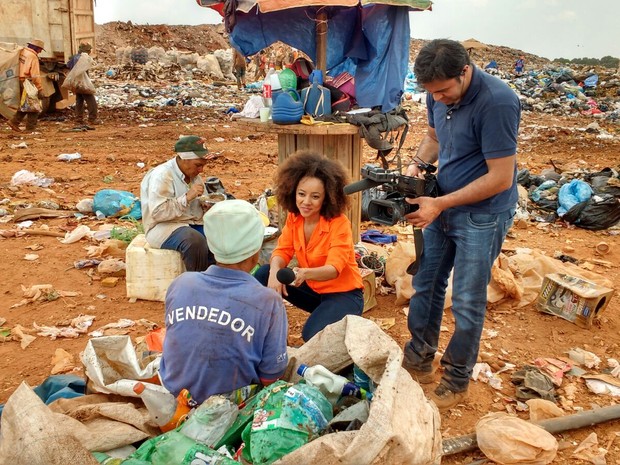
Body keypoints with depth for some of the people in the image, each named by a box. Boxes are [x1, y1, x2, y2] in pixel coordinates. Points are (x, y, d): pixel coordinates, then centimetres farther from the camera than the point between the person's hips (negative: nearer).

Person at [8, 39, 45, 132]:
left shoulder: (22, 52, 10)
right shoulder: (33, 57, -14)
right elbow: (35, 75, -19)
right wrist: (40, 89, -18)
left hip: (20, 82, 8)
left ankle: (15, 121, 14)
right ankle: (30, 128, 3)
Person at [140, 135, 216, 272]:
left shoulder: (194, 174, 9)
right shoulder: (162, 175, -15)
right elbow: (158, 212, -24)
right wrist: (187, 197, -28)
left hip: (193, 224, 8)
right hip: (163, 227, -8)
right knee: (195, 241, -35)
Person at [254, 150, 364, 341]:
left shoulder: (339, 223, -24)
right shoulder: (294, 217, -6)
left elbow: (334, 269, -31)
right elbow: (282, 251, -8)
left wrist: (305, 273, -52)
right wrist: (275, 271, -31)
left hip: (343, 294, -6)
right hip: (312, 289, 6)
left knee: (313, 336, -29)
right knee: (264, 275, -13)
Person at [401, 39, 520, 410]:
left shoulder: (497, 102, -26)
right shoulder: (439, 95, -4)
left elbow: (501, 178, -25)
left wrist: (439, 204, -23)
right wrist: (417, 165, -5)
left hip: (483, 215, -7)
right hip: (442, 205, 7)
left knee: (467, 303, 3)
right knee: (426, 284, 15)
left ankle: (458, 379, 23)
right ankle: (419, 359, 33)